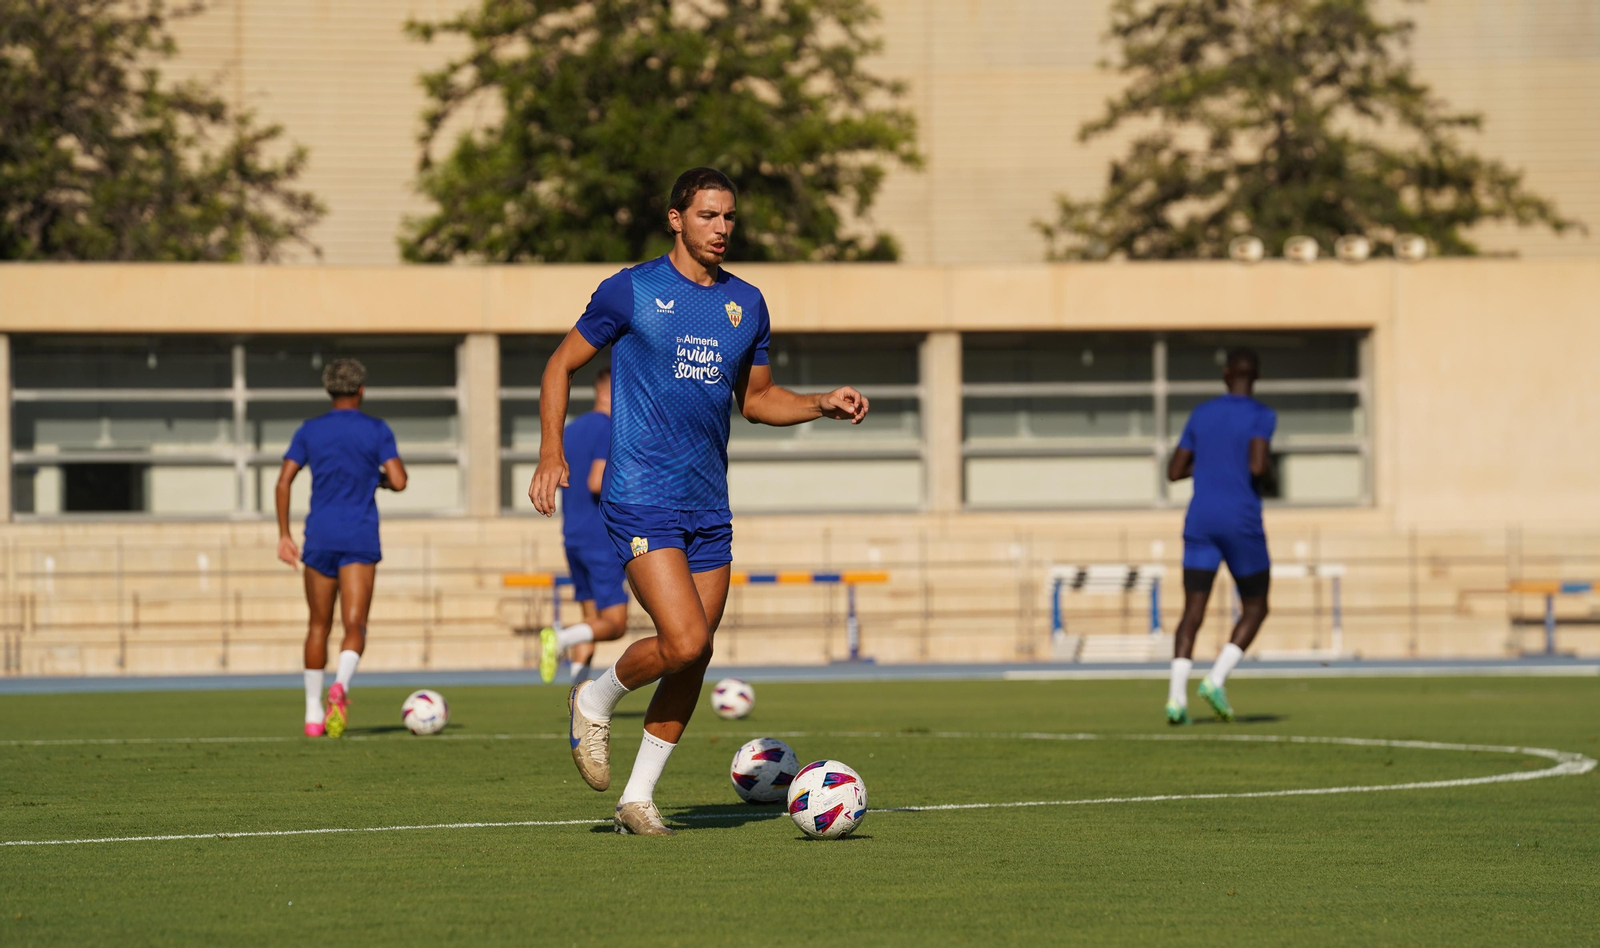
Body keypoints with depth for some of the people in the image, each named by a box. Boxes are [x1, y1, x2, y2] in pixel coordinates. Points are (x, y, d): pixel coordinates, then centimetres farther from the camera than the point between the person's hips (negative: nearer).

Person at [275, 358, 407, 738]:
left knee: (319, 625, 13)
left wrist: (284, 535, 3)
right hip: (361, 537, -2)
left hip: (319, 537, 2)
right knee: (355, 626, -5)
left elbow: (283, 481, 0)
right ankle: (341, 686, -35)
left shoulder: (309, 431, 7)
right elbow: (398, 481, -7)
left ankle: (313, 714, 13)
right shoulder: (376, 430, 1)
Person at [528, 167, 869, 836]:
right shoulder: (631, 291, -3)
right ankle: (595, 700, 10)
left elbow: (755, 398, 22)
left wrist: (823, 404, 5)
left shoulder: (746, 304, 11)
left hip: (709, 505, 6)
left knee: (694, 658, 3)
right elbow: (562, 365, 5)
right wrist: (551, 451, -6)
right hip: (642, 499, -6)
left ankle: (638, 798, 15)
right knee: (684, 642, -19)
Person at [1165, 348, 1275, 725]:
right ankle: (1216, 679, -9)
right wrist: (1266, 462, 4)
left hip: (1200, 523, 4)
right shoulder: (1261, 415, -5)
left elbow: (1174, 472, 11)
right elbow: (1258, 466, -20)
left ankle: (1176, 695, -19)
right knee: (1255, 609, 12)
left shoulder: (1201, 414, 10)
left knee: (1193, 613, 2)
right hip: (1242, 525, -4)